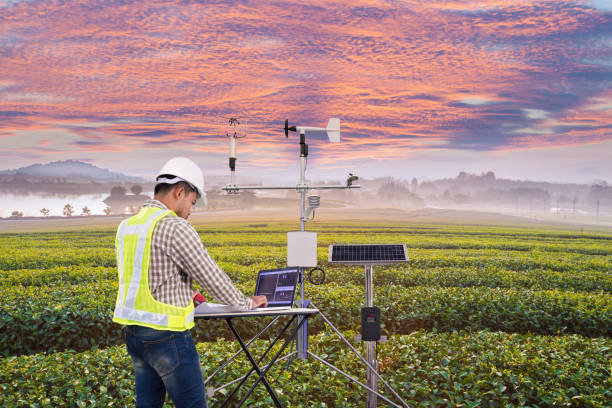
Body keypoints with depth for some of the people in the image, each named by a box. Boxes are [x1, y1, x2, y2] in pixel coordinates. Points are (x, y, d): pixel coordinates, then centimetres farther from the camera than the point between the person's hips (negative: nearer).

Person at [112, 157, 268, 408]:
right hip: (166, 335, -8)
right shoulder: (174, 228, -16)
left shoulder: (126, 227, 10)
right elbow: (211, 276, -12)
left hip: (133, 332, 8)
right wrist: (247, 303, 3)